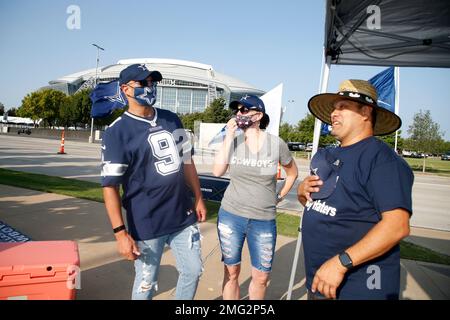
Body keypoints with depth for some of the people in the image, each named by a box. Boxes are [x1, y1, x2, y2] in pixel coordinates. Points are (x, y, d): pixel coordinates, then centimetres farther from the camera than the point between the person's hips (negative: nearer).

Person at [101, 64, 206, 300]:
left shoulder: (172, 120, 7)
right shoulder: (118, 132, -11)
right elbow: (110, 185, -14)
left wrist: (198, 198, 13)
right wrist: (120, 233, -19)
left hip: (183, 216, 6)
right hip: (146, 224, -5)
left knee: (193, 271, 16)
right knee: (146, 284, 9)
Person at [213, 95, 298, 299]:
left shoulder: (276, 143, -5)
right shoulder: (233, 140, -2)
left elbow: (292, 172, 11)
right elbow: (217, 171, -13)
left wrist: (280, 196, 6)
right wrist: (228, 137, -14)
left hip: (264, 221, 0)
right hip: (231, 216, 1)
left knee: (261, 277, 10)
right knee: (231, 272, 13)